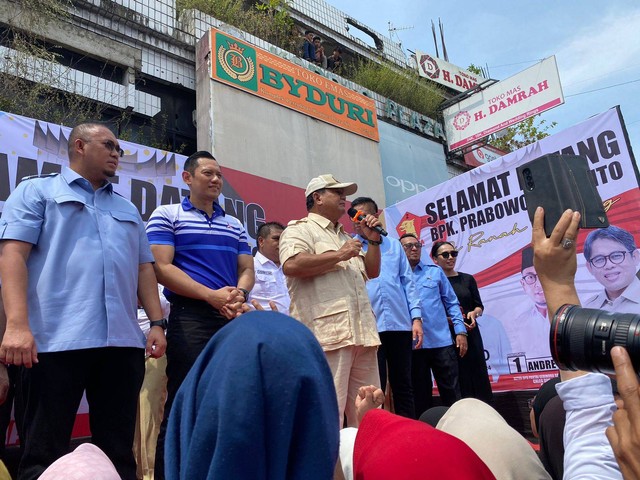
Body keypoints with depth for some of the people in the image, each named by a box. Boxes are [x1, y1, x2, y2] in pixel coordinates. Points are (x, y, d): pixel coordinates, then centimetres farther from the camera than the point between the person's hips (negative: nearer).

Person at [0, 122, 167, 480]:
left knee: (119, 450, 9)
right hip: (57, 340, -4)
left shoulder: (128, 209, 24)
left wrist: (157, 322, 6)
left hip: (123, 342, 5)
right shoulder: (37, 191, 10)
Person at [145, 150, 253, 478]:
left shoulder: (235, 225, 18)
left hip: (233, 319, 6)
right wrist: (212, 296, -17)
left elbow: (247, 269, 14)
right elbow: (161, 268, -9)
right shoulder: (166, 215, 2)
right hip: (189, 318, -5)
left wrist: (239, 294, -10)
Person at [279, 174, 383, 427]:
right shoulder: (300, 229, 1)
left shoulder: (345, 236, 27)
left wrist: (373, 239, 17)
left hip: (362, 333, 9)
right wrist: (339, 255, -12)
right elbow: (291, 265, -19)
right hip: (328, 334, -8)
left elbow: (372, 272, 30)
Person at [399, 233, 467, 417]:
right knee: (420, 395, 10)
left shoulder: (435, 271, 10)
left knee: (452, 392, 3)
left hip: (441, 341, 1)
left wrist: (460, 331, 1)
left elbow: (451, 302, 10)